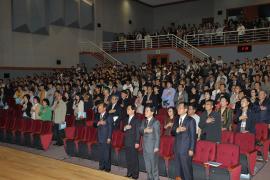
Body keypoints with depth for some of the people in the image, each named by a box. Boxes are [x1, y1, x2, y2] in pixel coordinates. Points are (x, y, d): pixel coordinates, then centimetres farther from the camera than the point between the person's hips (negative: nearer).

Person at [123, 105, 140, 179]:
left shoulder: (136, 120, -8)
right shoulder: (126, 119, 13)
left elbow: (138, 132, -11)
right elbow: (124, 129, 17)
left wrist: (137, 142, -15)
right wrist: (125, 128, -6)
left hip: (133, 142, -7)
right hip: (127, 142, 7)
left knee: (134, 158, 0)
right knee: (128, 158, 11)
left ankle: (135, 174, 10)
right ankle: (129, 173, 23)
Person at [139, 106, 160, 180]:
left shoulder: (156, 122, -9)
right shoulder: (144, 122, 12)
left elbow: (157, 135, -12)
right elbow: (140, 131, 6)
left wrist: (156, 147, -16)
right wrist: (144, 130, -16)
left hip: (152, 146, -6)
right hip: (145, 146, 7)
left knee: (154, 164, 0)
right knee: (147, 164, 15)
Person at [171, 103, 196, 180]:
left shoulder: (191, 120, -7)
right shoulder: (177, 120, 12)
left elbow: (193, 136, -9)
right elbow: (172, 132, 10)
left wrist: (191, 149, -13)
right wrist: (177, 130, -12)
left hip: (186, 149, -6)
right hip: (177, 148, 6)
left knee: (187, 169, 0)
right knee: (178, 169, 11)